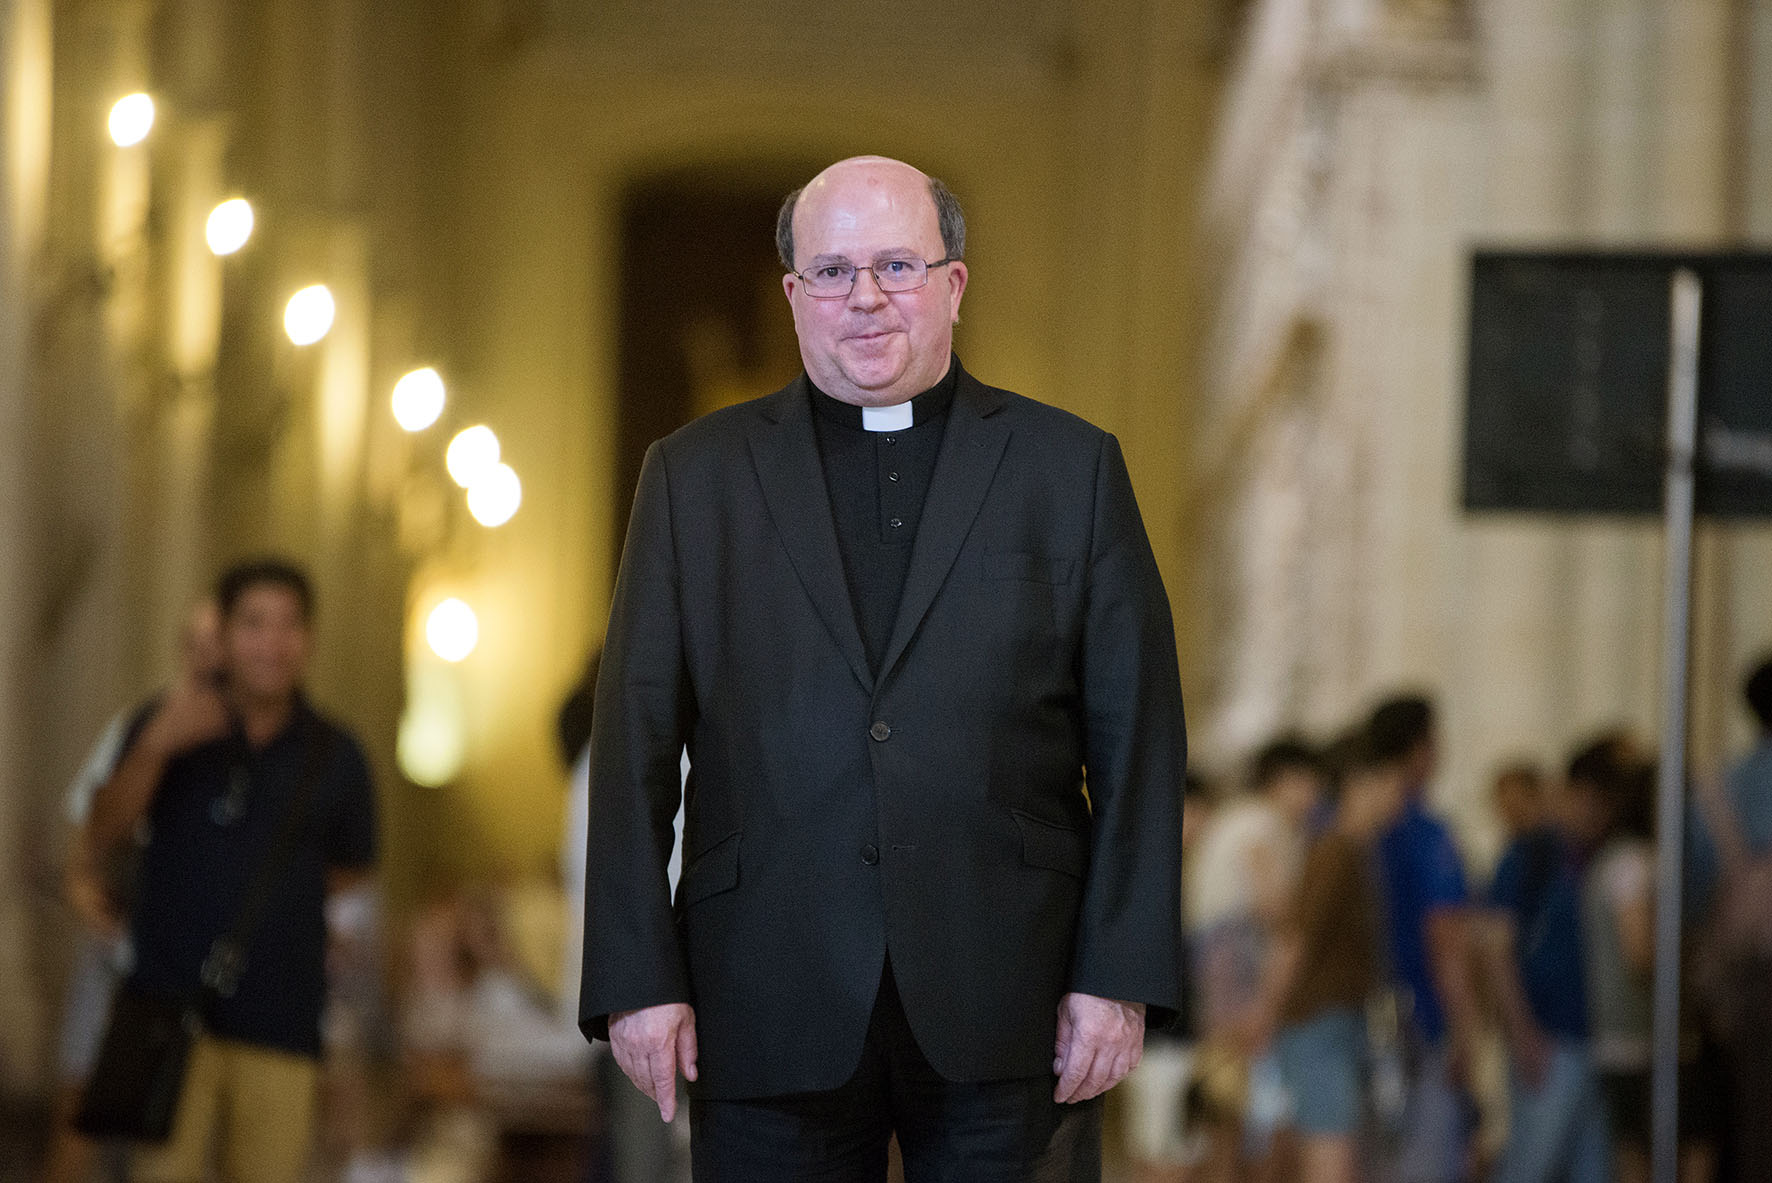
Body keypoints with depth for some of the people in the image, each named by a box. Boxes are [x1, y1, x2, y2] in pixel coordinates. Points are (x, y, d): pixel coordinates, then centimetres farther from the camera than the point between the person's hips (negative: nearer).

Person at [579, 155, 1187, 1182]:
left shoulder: (1070, 468, 9)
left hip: (1010, 1020, 0)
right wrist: (639, 979, -3)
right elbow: (636, 743, 6)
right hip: (771, 1016, 1)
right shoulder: (696, 476, 11)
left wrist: (1119, 978, -4)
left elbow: (1138, 740, 4)